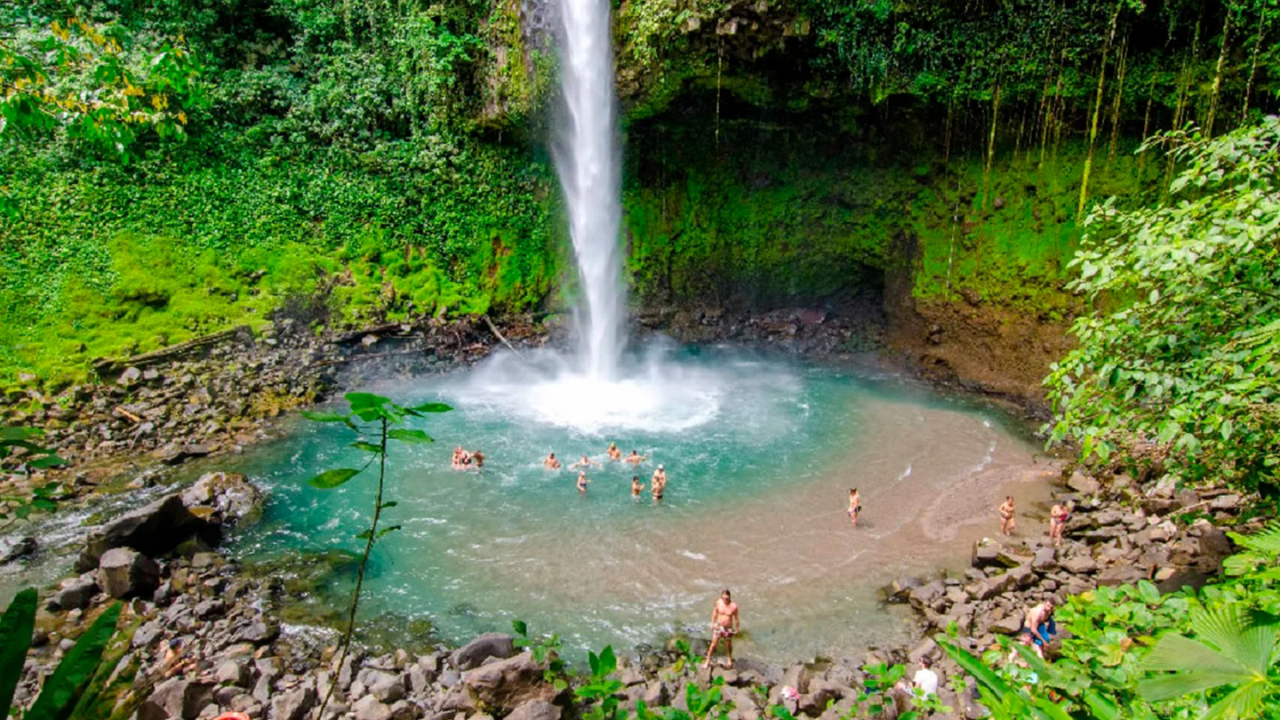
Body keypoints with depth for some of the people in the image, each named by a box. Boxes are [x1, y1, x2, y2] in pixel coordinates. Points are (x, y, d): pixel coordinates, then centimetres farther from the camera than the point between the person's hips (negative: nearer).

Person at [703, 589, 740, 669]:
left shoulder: (734, 606, -21)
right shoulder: (719, 602, -15)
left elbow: (736, 618, -8)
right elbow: (715, 612, 2)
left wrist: (737, 629, 0)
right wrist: (712, 623, 7)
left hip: (728, 628, -1)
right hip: (718, 626, 1)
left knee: (728, 644, 20)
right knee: (714, 644, 2)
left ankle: (730, 659, 47)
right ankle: (708, 661, 17)